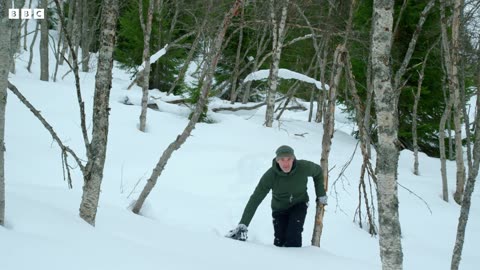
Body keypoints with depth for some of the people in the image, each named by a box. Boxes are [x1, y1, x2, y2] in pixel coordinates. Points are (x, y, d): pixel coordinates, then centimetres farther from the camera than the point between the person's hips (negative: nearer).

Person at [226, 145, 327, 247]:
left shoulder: (304, 167, -25)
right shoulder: (270, 176, -28)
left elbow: (318, 171, 0)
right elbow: (255, 199, -29)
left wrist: (321, 195, 2)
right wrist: (243, 225, -36)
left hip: (299, 205, 0)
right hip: (280, 207, 0)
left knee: (293, 239, -20)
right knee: (279, 241, 1)